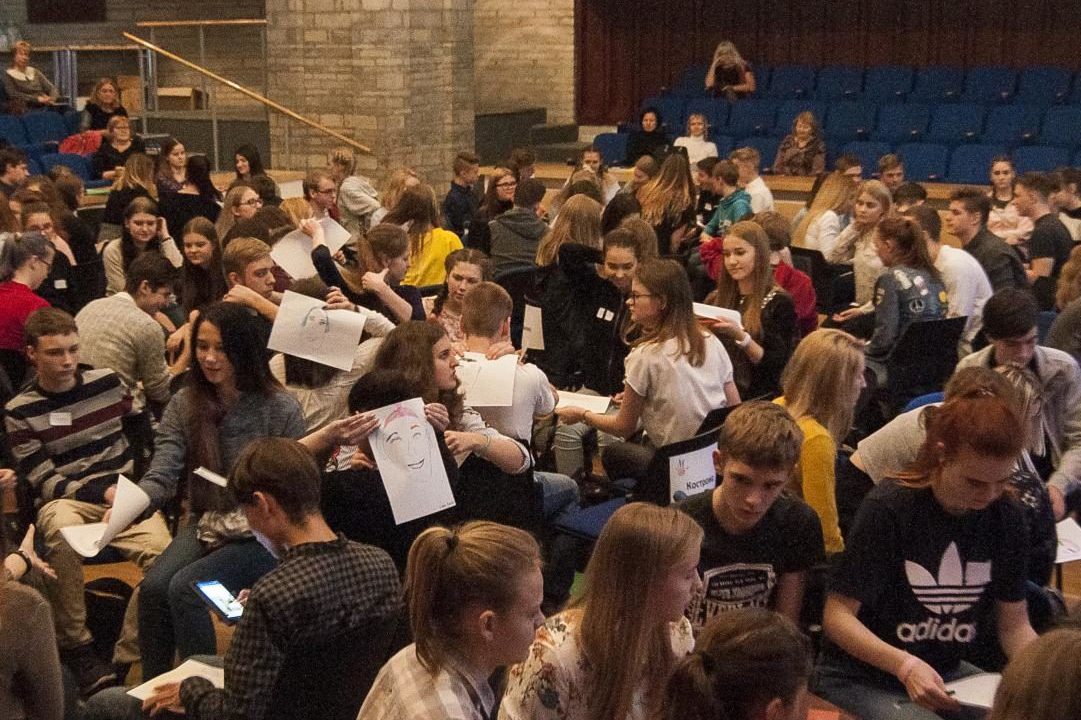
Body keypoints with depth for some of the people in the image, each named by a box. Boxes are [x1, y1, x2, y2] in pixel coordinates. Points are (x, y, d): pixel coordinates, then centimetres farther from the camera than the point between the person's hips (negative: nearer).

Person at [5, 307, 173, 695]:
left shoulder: (107, 381, 7)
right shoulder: (19, 412, 0)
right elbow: (45, 482, -3)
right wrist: (102, 493, -16)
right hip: (65, 501, -2)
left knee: (163, 553, -32)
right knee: (63, 529, -41)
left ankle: (126, 658, -18)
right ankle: (75, 648, -23)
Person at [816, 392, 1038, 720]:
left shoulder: (1005, 518, -1)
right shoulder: (889, 508, -17)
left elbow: (1014, 624, 6)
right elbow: (838, 615, -16)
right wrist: (904, 665, -31)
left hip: (947, 673, 6)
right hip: (861, 678, -5)